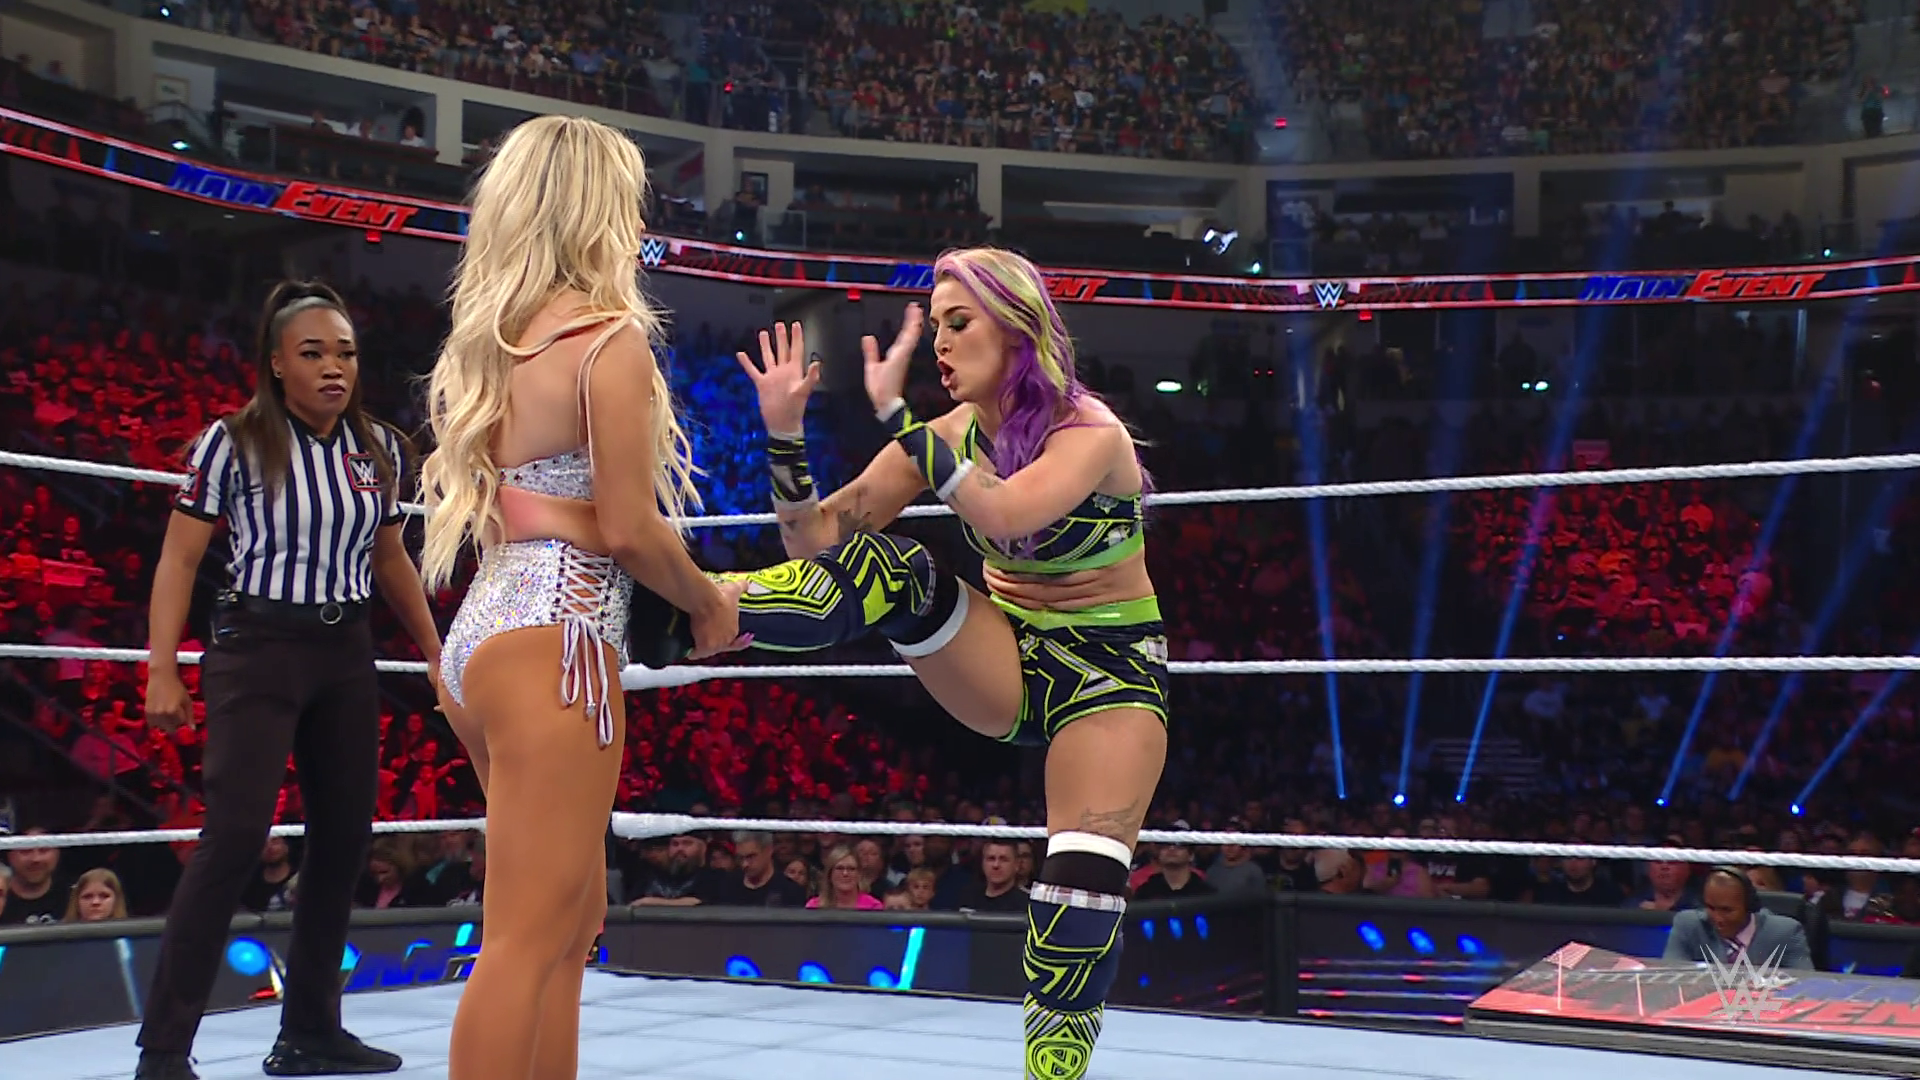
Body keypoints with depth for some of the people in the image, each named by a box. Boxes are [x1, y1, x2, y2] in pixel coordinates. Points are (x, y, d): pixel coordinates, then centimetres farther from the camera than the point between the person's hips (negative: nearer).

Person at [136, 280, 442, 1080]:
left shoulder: (380, 449, 7)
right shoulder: (234, 443, -7)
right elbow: (179, 559, -7)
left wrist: (435, 652, 19)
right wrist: (162, 672, -14)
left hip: (346, 654, 6)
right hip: (259, 647, -6)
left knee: (345, 836, 7)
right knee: (236, 833, -15)